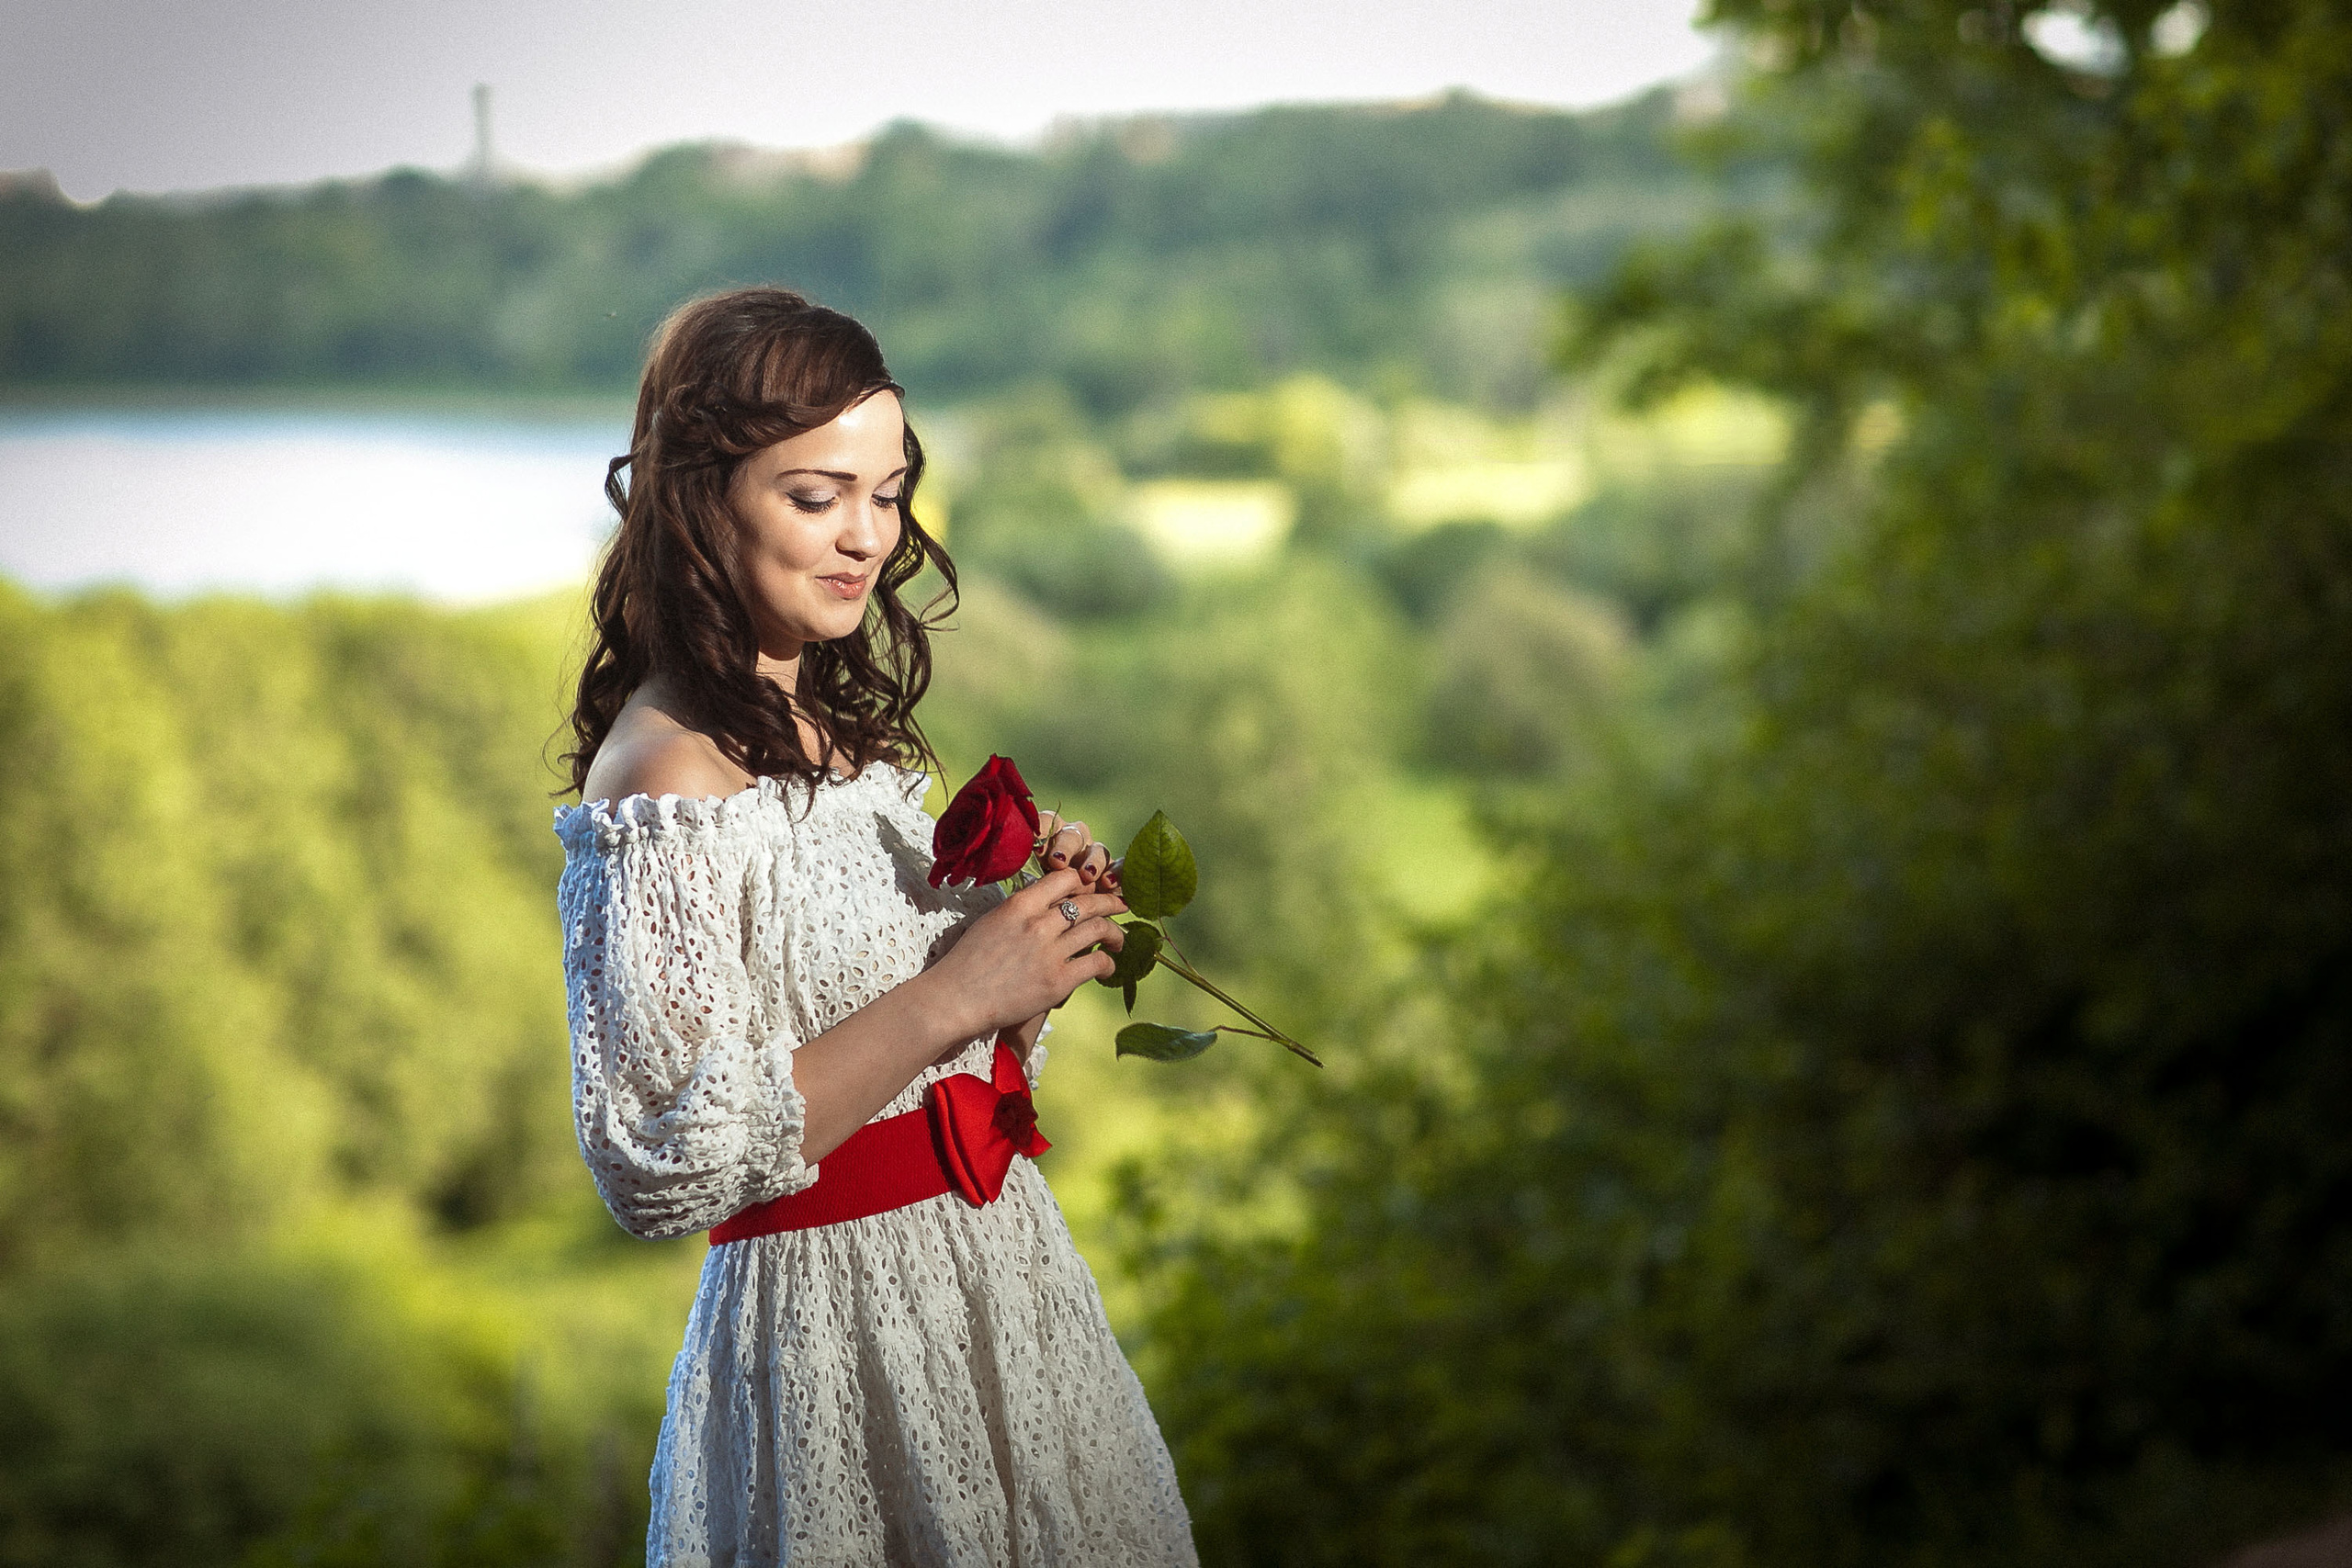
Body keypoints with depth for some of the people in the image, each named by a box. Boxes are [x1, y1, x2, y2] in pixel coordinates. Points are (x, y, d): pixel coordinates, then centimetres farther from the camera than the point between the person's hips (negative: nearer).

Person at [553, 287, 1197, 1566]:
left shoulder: (844, 727, 7)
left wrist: (1035, 925, -1)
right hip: (838, 1338, -8)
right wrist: (954, 997, -23)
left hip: (994, 1282, 8)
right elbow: (661, 1164, -24)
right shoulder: (666, 778, -19)